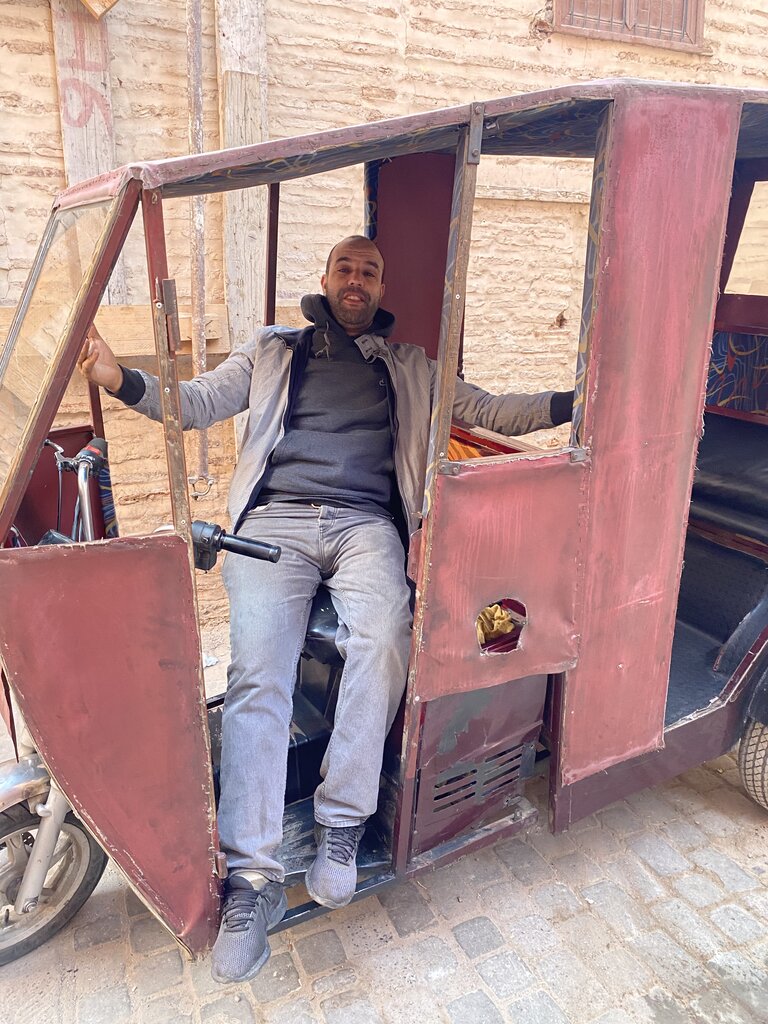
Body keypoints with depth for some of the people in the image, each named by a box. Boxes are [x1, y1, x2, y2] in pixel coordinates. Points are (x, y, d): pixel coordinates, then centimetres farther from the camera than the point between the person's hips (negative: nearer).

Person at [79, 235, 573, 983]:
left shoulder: (410, 365, 26)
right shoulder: (272, 351, 25)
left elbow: (488, 411, 24)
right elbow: (197, 402, 16)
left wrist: (574, 402, 12)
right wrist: (122, 380, -2)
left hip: (365, 523, 1)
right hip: (274, 518, 0)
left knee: (384, 639, -32)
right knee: (258, 673, -24)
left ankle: (341, 821, -16)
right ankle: (252, 876, -19)